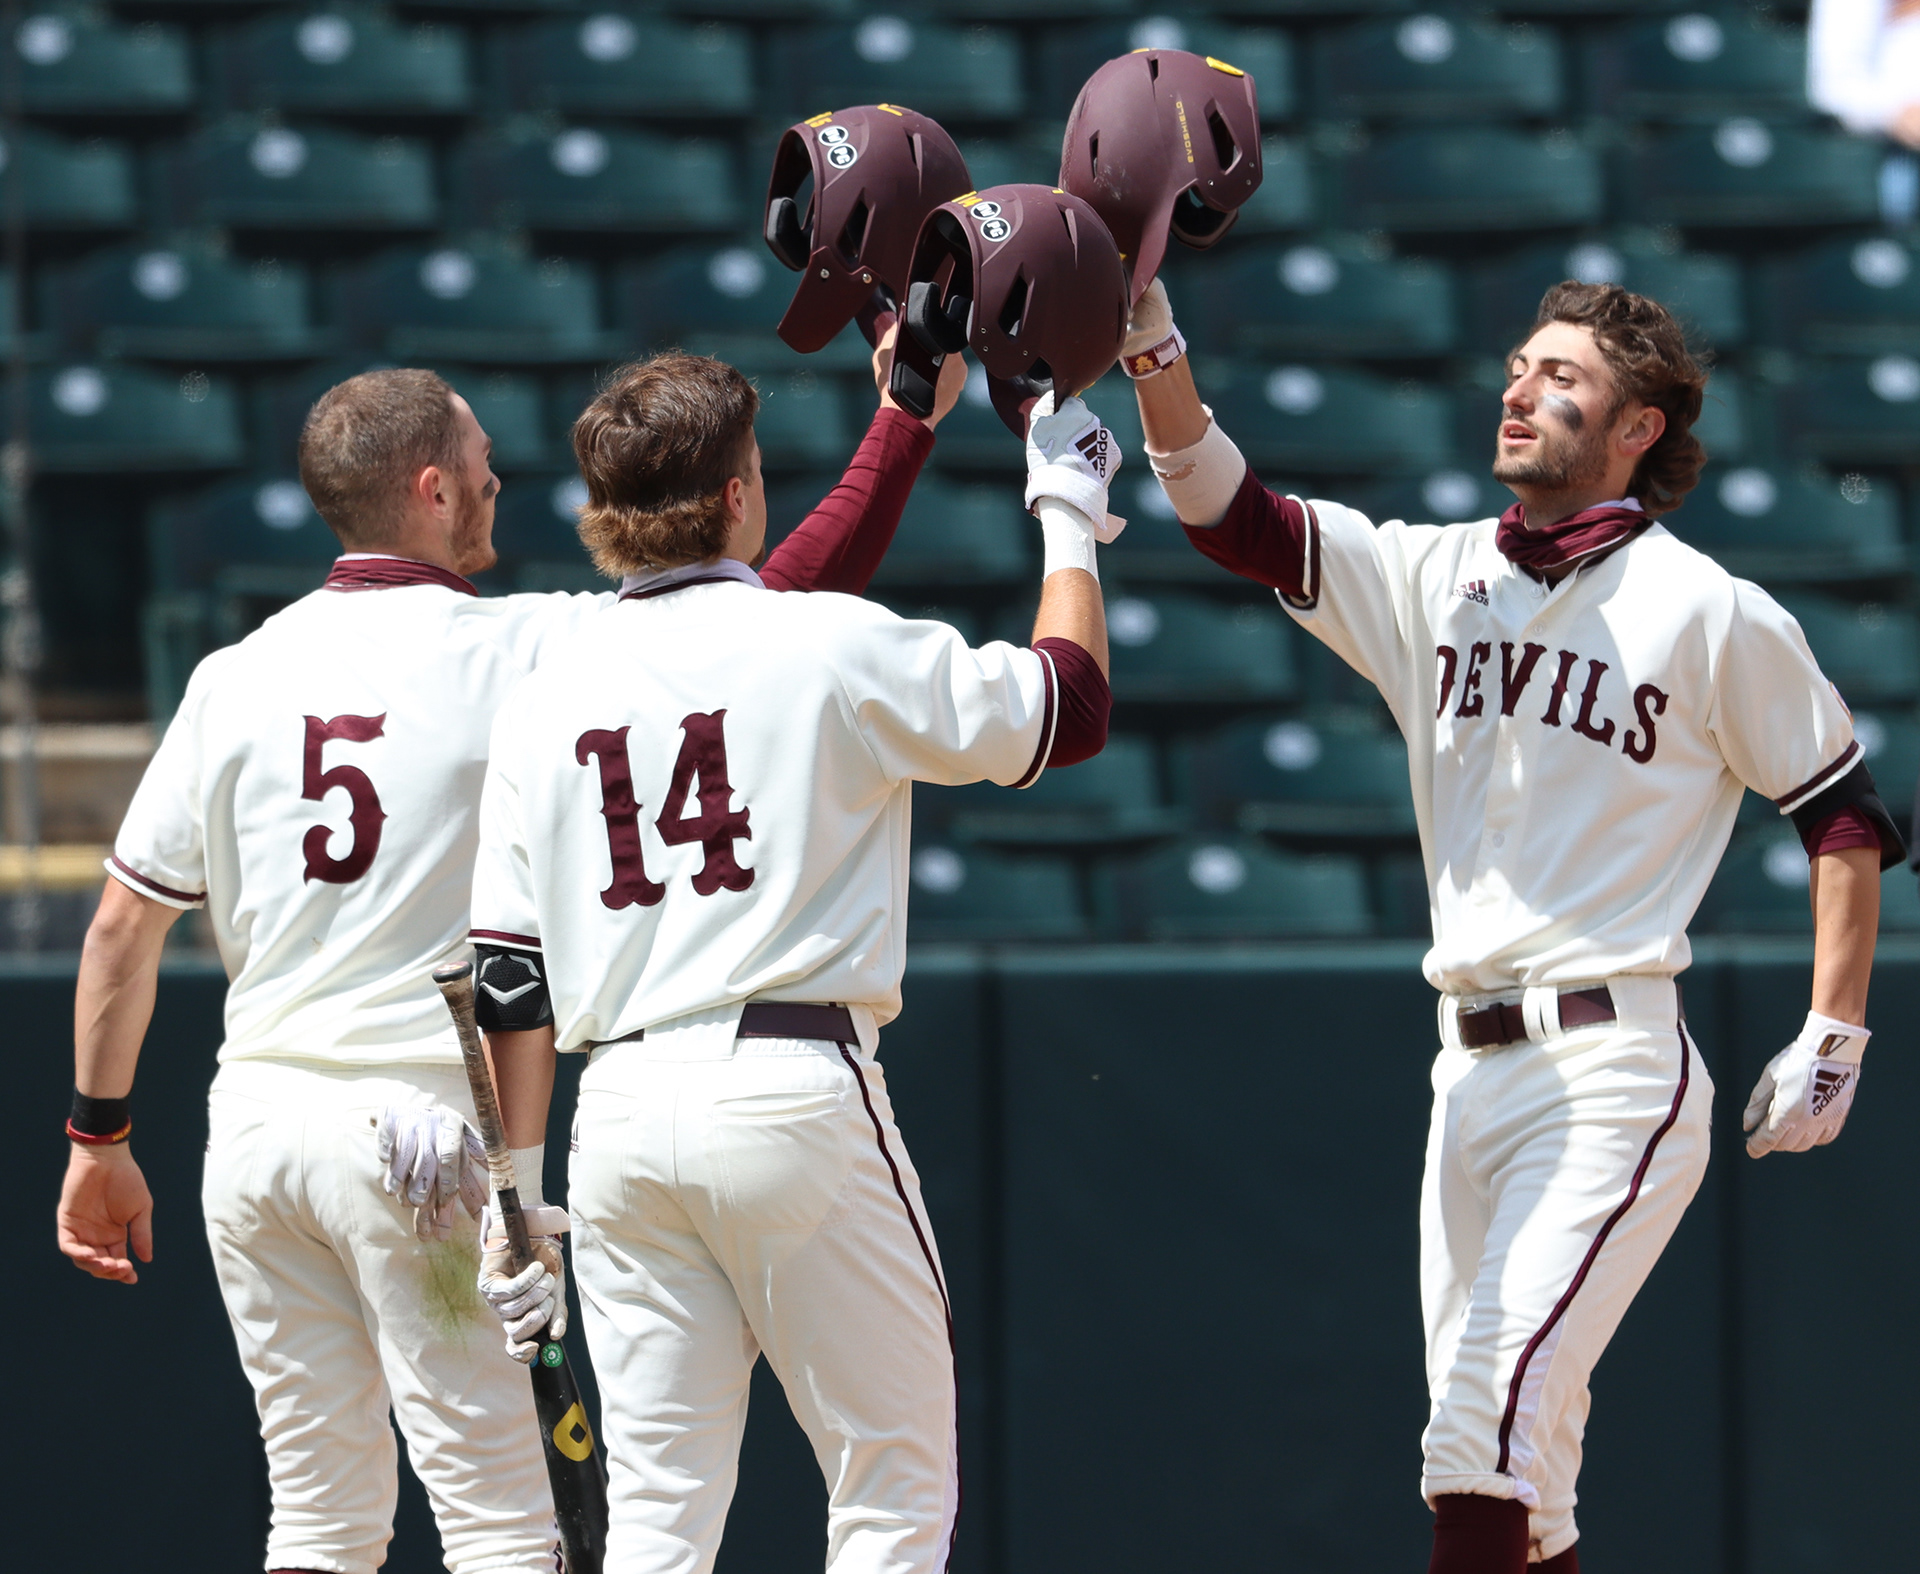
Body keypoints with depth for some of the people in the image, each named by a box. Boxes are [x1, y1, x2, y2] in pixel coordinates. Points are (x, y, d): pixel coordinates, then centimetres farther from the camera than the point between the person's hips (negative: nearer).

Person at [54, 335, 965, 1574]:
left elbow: (123, 925, 9)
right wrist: (907, 422, 1)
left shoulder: (238, 675, 7)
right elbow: (790, 610, -7)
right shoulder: (527, 652, -6)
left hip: (256, 1121, 5)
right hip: (430, 1126, -5)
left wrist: (100, 1137, 17)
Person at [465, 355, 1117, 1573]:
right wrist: (1069, 519, 22)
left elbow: (510, 979, 8)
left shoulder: (546, 697, 10)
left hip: (622, 1108, 5)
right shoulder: (836, 647, -3)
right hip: (795, 1093, -4)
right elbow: (1069, 708, 9)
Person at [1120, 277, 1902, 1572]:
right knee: (1513, 1460, 8)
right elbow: (1229, 514, 5)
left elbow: (1845, 813, 3)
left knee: (1491, 1415, -19)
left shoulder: (1712, 614, -2)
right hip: (1472, 1068, 6)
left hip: (1615, 1075, -6)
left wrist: (1833, 1040, -3)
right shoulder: (1434, 578, 12)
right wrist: (1152, 338, -10)